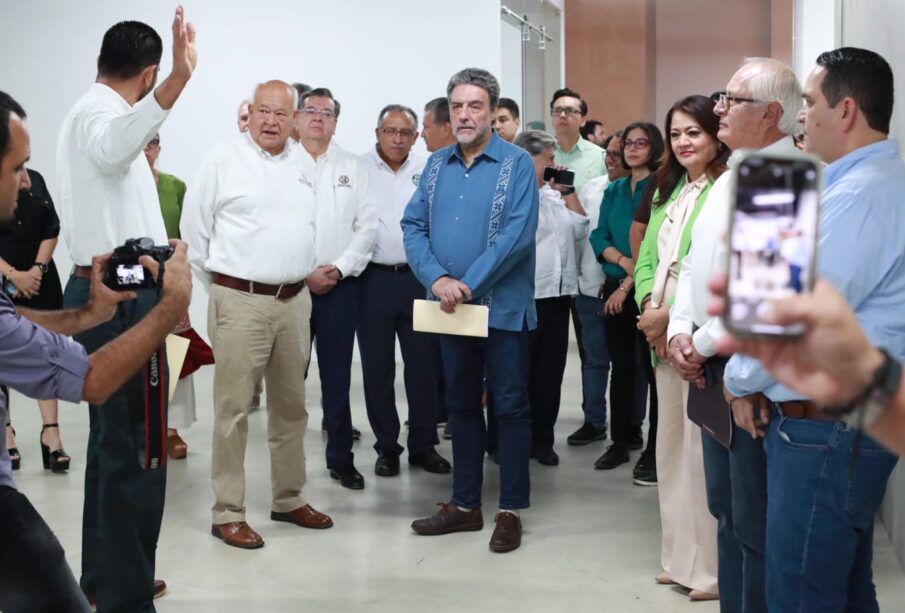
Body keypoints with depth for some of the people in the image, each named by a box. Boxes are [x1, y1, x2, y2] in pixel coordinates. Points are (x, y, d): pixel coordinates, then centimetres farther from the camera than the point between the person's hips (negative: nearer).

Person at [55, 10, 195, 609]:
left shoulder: (86, 110, 21)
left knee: (110, 439, 17)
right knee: (137, 448, -8)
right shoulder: (100, 113, -13)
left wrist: (148, 241, 53)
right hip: (122, 297, -11)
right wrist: (178, 81, -55)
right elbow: (115, 145, -40)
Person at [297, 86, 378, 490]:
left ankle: (341, 459, 15)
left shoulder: (353, 168, 9)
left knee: (338, 376, 6)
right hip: (291, 284, -2)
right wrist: (305, 274, -10)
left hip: (341, 285, 2)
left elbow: (367, 226, 4)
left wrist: (340, 268, -8)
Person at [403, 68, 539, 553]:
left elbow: (518, 234, -17)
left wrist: (467, 285, -18)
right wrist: (437, 280, -14)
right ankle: (464, 504, 26)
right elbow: (414, 226, 2)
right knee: (461, 405, 14)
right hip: (449, 308, 5)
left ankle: (510, 511, 14)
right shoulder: (436, 165, 9)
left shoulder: (517, 164, -7)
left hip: (503, 308, -5)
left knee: (510, 406, 3)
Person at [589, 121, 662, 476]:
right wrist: (623, 260, -11)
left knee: (651, 365, -1)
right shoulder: (614, 190, 13)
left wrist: (629, 285, -13)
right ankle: (619, 441, 19)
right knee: (621, 366, 10)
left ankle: (655, 448, 6)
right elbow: (599, 237, 7)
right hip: (614, 287, 6)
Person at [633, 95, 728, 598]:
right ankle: (681, 557, 26)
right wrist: (649, 307, -3)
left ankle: (712, 568, 7)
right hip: (664, 333, 9)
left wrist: (672, 314, -15)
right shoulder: (670, 192, 16)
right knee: (672, 445, 14)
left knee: (703, 448, -4)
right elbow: (648, 259, 15)